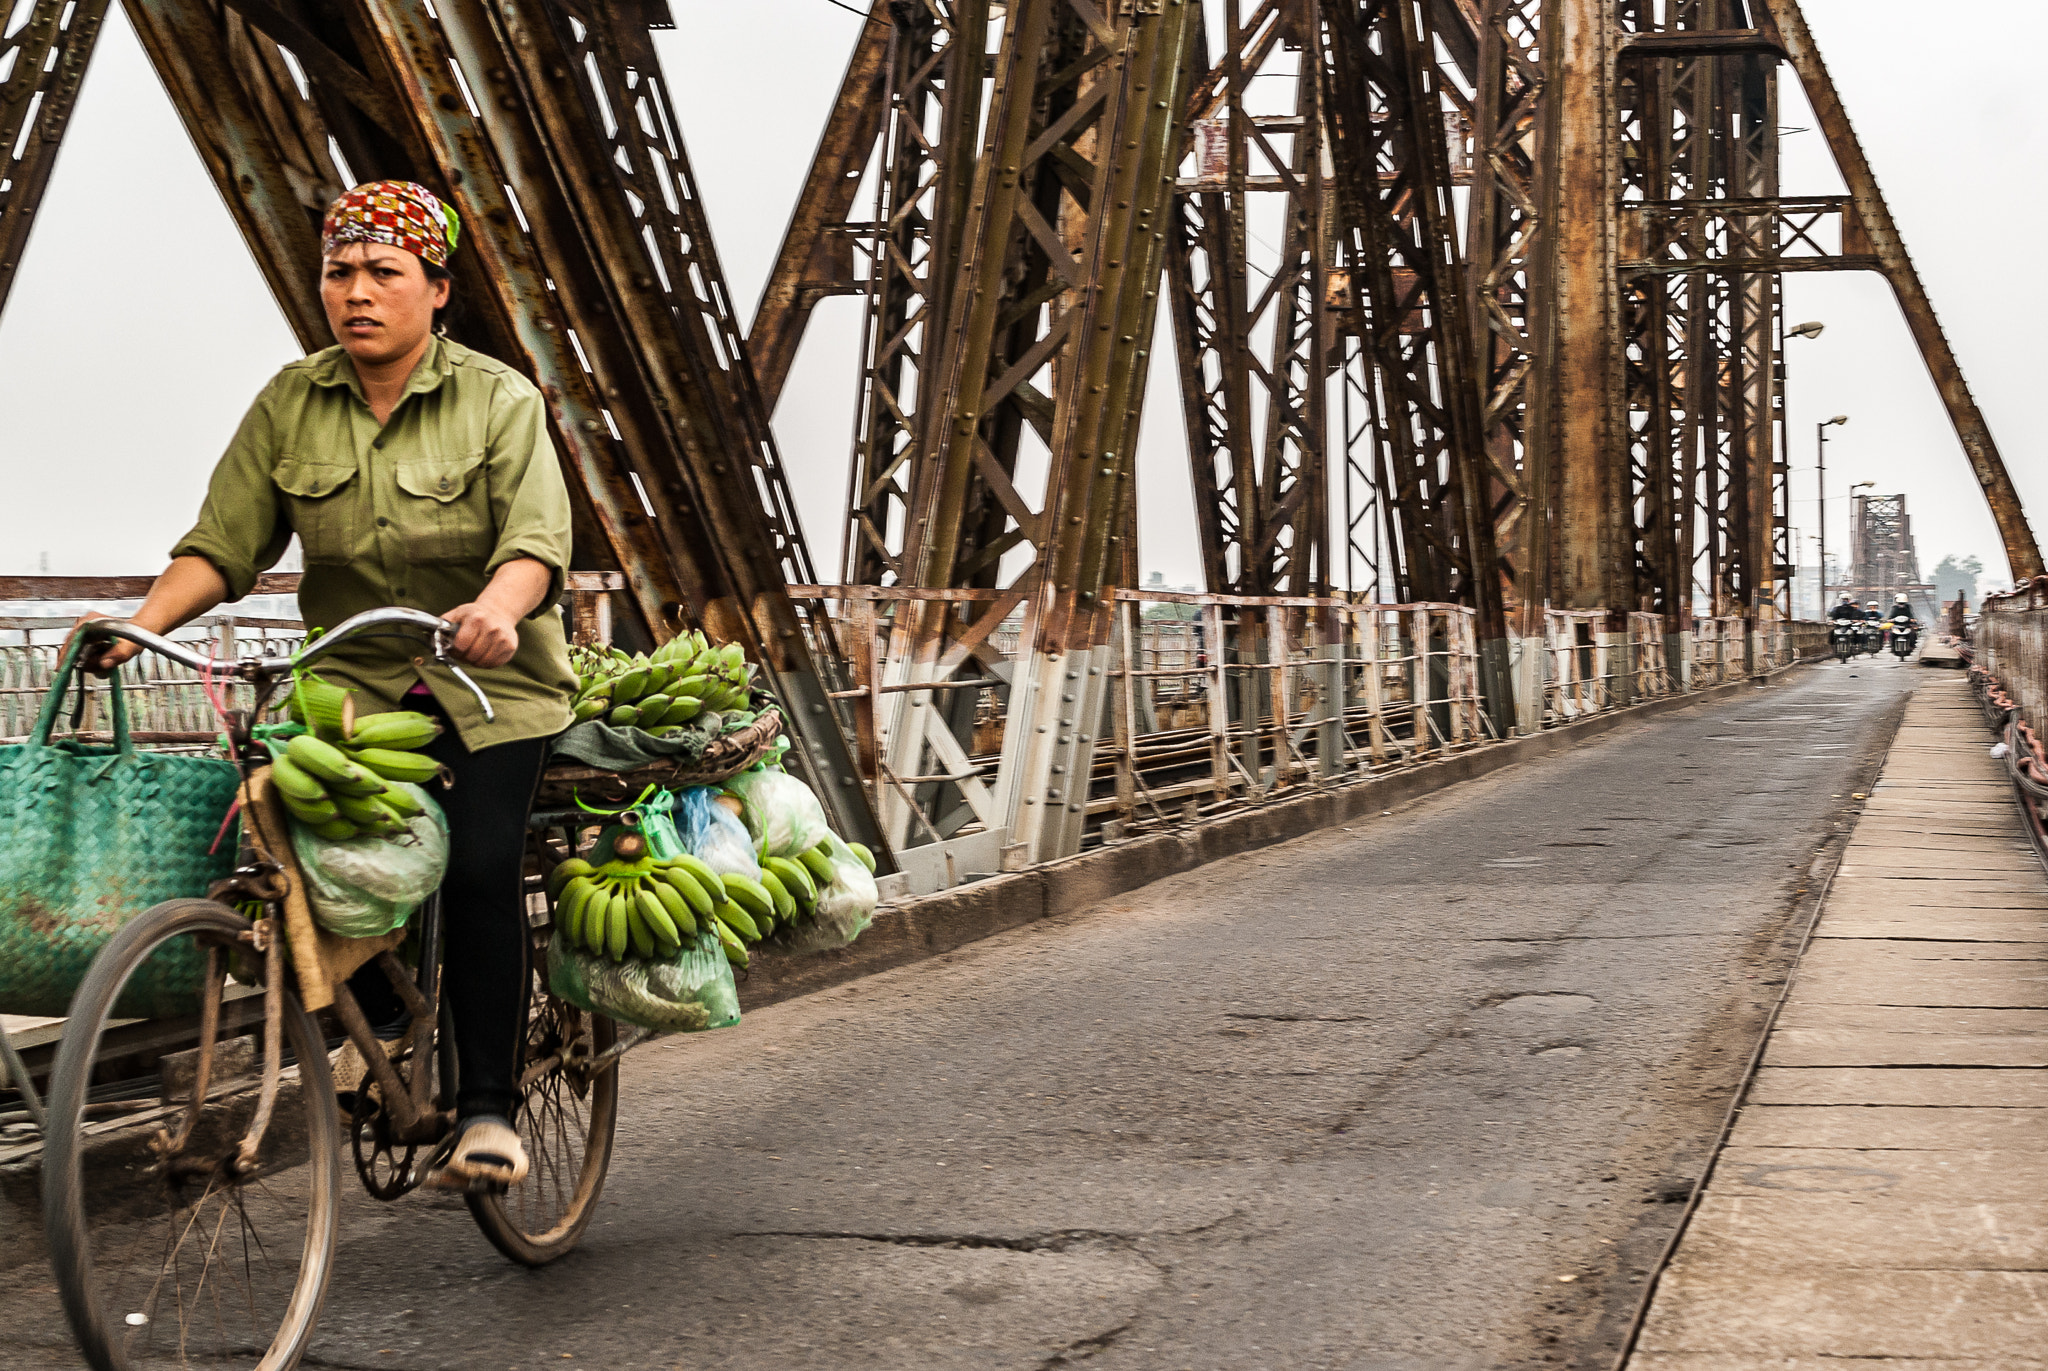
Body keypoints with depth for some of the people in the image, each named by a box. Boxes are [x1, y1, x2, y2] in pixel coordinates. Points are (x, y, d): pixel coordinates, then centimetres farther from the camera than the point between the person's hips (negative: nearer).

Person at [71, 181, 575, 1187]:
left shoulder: (498, 400, -6)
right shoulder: (289, 406, 3)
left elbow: (534, 538, -19)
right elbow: (222, 544, -2)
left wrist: (495, 609, -41)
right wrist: (144, 620, -19)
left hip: (488, 689, -3)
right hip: (355, 684, 3)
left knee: (476, 868, -21)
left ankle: (487, 1110, -12)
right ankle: (376, 1026, 13)